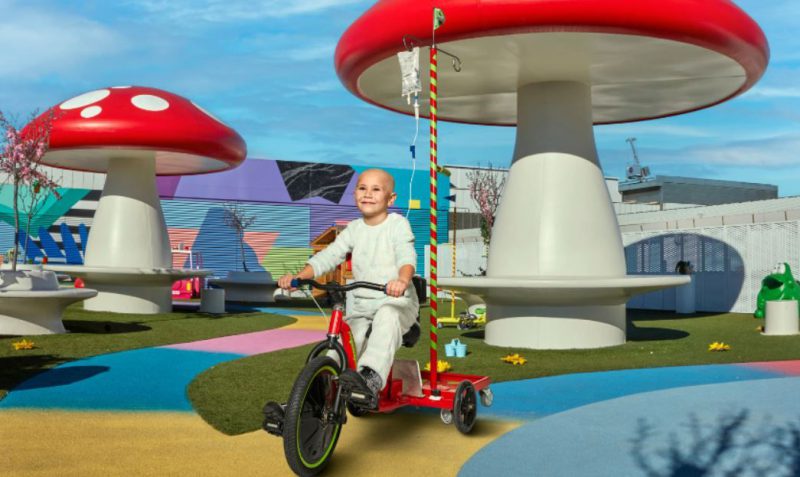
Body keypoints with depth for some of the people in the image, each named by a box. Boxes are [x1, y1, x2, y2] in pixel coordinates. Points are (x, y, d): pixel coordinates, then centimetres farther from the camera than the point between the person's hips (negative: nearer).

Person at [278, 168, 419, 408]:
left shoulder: (398, 224, -4)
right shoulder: (354, 229, 10)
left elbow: (407, 256, -23)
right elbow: (328, 256, 3)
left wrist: (402, 280, -47)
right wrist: (298, 276, -15)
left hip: (396, 301, -6)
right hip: (361, 306, 6)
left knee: (386, 317, -38)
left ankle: (371, 378, -54)